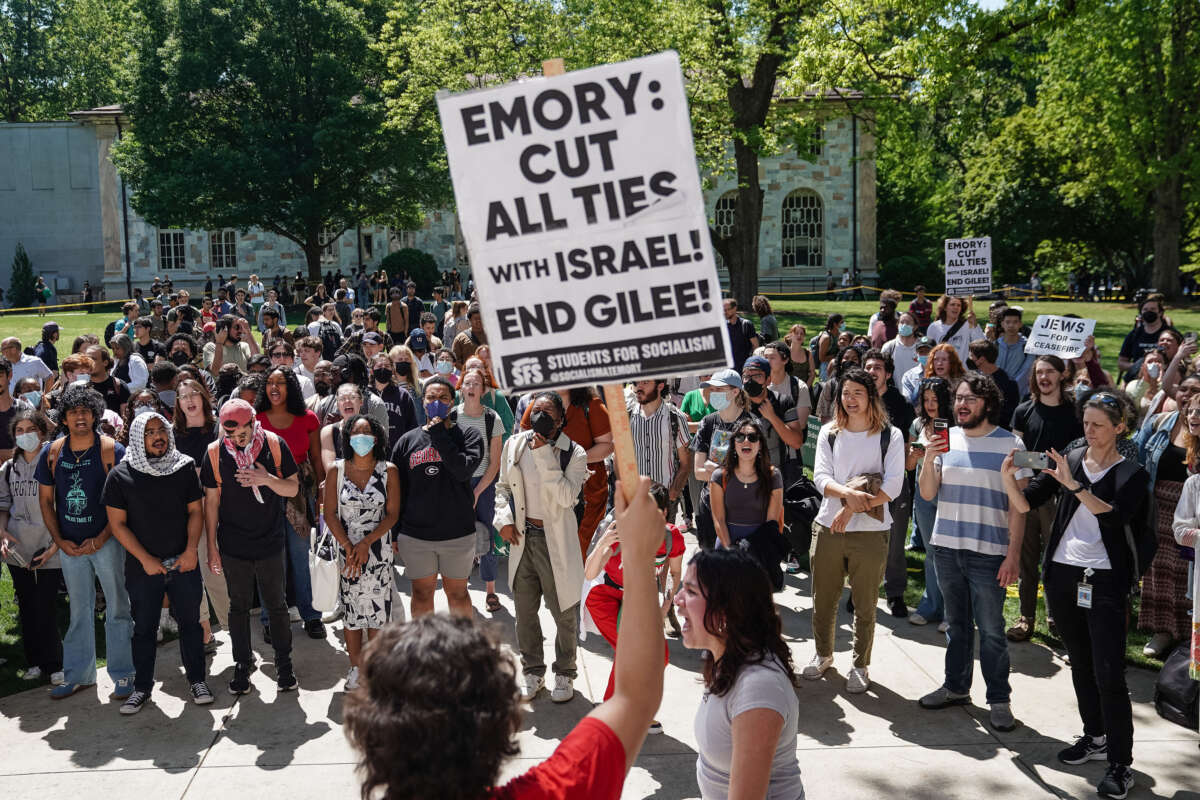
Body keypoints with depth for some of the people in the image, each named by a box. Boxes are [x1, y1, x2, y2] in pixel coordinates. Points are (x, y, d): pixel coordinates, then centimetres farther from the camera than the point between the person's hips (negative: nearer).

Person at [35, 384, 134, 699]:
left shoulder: (112, 451, -9)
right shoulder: (51, 454, 2)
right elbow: (46, 501, 9)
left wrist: (100, 540, -13)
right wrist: (60, 541, 0)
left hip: (107, 541, -3)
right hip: (69, 545, 3)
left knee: (117, 608, 1)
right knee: (79, 610, 14)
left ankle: (123, 674, 11)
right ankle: (78, 674, 25)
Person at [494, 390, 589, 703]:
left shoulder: (574, 453, -10)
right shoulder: (514, 445, 2)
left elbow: (566, 496, -23)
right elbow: (503, 487, 15)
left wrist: (544, 455, -24)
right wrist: (504, 519, -1)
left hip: (556, 540, -4)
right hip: (522, 536, 4)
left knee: (563, 612, 6)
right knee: (525, 610, 14)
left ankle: (564, 673, 25)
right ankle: (533, 671, 31)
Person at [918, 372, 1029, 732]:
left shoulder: (1009, 444, -5)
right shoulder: (946, 439, 6)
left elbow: (1018, 504, -6)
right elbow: (927, 494, 4)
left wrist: (1013, 554, -11)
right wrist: (928, 461, -13)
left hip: (989, 553, -4)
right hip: (946, 547, 4)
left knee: (991, 629, -1)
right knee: (956, 623, 16)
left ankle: (999, 699, 11)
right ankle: (956, 686, 29)